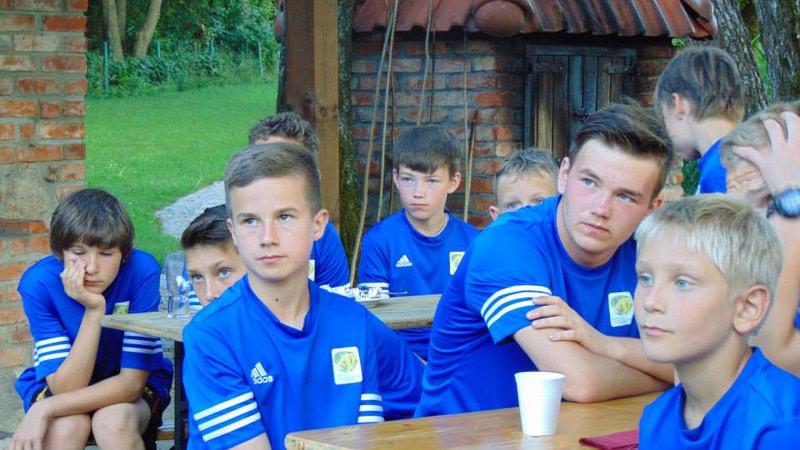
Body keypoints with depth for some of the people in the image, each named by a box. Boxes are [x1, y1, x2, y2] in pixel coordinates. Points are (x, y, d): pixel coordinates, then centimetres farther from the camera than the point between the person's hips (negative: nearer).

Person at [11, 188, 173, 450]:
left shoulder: (142, 271, -25)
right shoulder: (39, 283, -23)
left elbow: (132, 382, -23)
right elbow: (66, 388, -25)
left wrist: (45, 409, -31)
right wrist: (93, 310, -35)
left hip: (130, 388, 0)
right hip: (58, 386, 0)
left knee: (113, 422, -33)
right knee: (65, 426, -33)